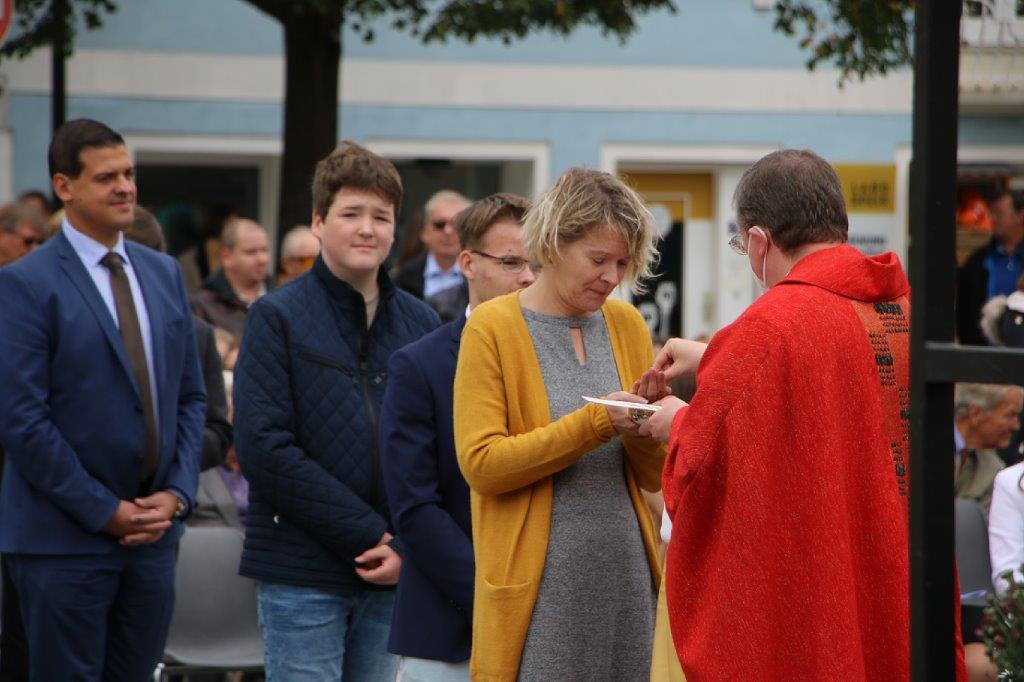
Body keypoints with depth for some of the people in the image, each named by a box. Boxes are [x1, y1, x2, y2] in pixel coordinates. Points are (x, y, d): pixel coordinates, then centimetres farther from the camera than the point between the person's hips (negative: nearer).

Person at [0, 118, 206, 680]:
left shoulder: (163, 273, 13)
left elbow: (190, 397, 15)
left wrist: (176, 494, 0)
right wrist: (105, 511, -13)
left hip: (153, 532, 6)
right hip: (63, 539, -6)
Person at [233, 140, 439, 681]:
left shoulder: (420, 324, 11)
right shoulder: (278, 317, -2)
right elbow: (263, 447, -11)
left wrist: (405, 546, -7)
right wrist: (369, 533, -14)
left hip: (388, 575, 4)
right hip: (301, 573, -4)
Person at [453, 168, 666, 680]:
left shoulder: (627, 325, 11)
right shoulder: (493, 326, -4)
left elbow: (654, 476, 14)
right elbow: (480, 463, -12)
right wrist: (594, 422, -16)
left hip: (626, 580, 4)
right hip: (540, 588, -4)